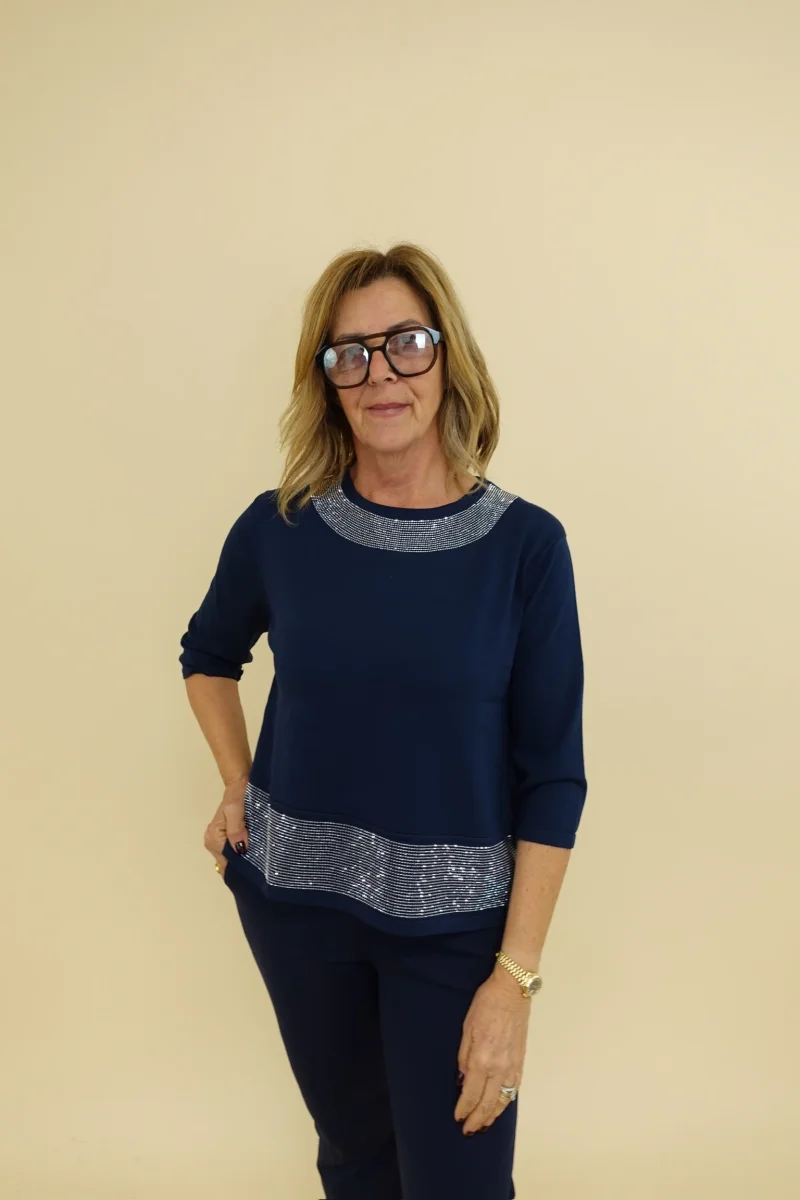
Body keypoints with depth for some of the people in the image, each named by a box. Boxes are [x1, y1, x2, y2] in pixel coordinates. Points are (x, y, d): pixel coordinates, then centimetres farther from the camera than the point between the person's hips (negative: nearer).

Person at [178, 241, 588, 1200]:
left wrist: (516, 976, -13)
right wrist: (236, 786, 2)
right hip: (295, 896, 2)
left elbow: (552, 777, -10)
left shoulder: (524, 544, -12)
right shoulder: (279, 528, -7)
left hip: (456, 918, -2)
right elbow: (208, 655, 15)